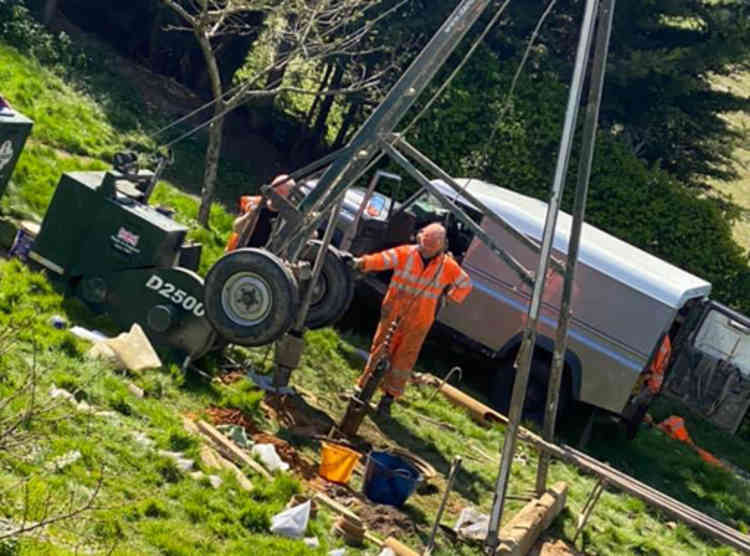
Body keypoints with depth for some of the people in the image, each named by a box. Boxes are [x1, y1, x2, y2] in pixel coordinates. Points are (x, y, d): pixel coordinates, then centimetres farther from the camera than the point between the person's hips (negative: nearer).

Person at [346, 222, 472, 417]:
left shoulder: (447, 266, -4)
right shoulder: (405, 254, -10)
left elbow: (465, 285, 11)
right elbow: (382, 259, -25)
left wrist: (445, 299, 2)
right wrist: (360, 262, -44)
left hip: (418, 322, 1)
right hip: (393, 313, -1)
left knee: (404, 359, 4)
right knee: (380, 350, 7)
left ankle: (388, 398, 15)